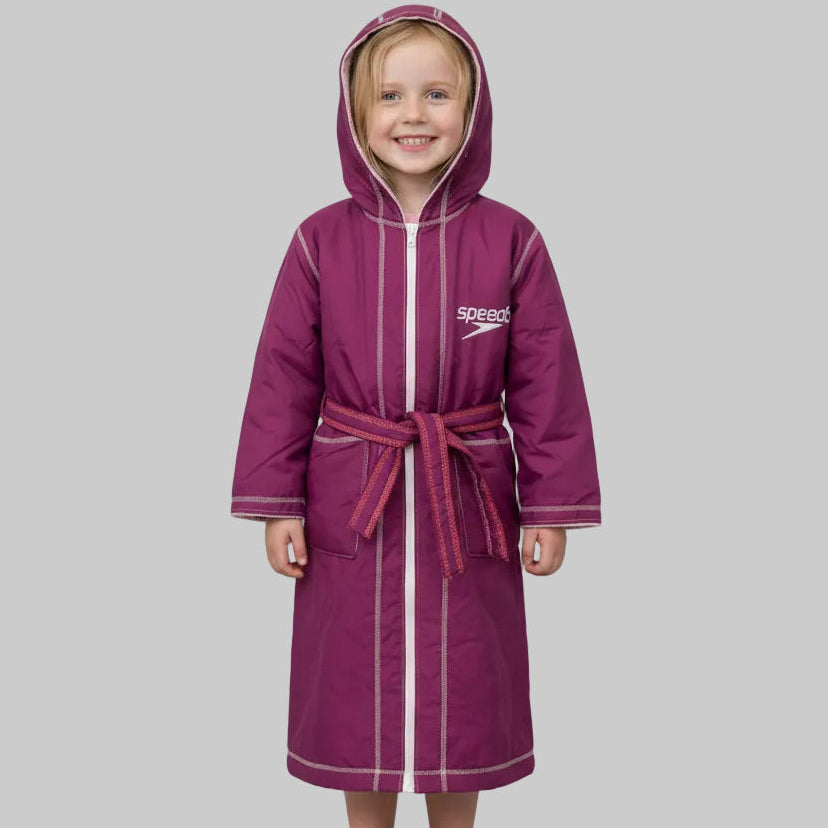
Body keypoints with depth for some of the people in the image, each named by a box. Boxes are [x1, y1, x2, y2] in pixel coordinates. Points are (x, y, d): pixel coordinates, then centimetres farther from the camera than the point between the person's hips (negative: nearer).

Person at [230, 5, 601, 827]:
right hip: (350, 510, 1)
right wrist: (277, 502, -3)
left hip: (467, 509, 0)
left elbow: (545, 381, -4)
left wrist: (551, 506, -3)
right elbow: (283, 377, -1)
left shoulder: (510, 240, -7)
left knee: (461, 700, 17)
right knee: (357, 698, 16)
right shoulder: (320, 240, -5)